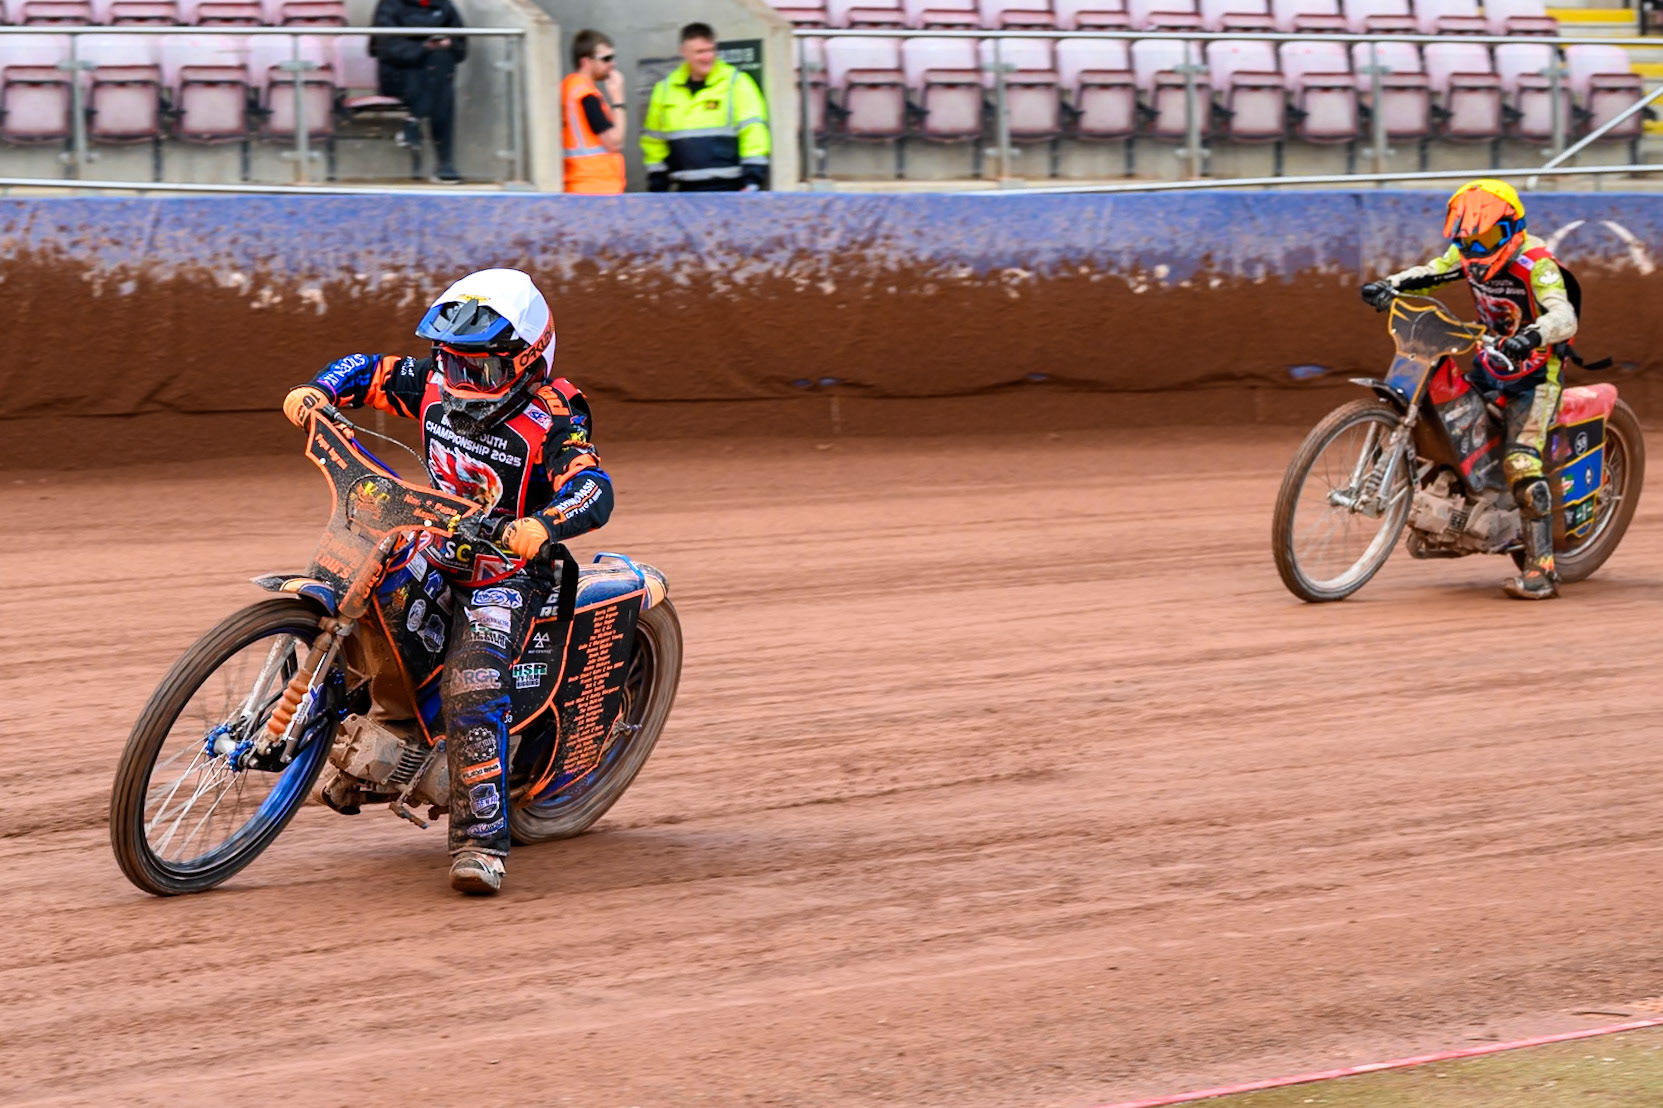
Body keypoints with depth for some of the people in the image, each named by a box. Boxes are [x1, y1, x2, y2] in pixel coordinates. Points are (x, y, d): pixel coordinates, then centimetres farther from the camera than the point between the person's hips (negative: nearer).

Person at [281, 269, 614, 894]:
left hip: (503, 569, -7)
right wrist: (318, 390, -6)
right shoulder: (437, 381, 1)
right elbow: (369, 370, 16)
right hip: (431, 549, 7)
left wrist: (541, 525, -53)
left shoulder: (551, 417, -17)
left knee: (471, 694, -26)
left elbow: (593, 490, -32)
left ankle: (481, 842, -25)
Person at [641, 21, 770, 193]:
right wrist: (656, 188, 13)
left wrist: (753, 181, -14)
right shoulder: (665, 89, 13)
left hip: (729, 187, -4)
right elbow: (653, 140, 18)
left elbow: (754, 132, -5)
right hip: (687, 191, 4)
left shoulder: (736, 83, 0)